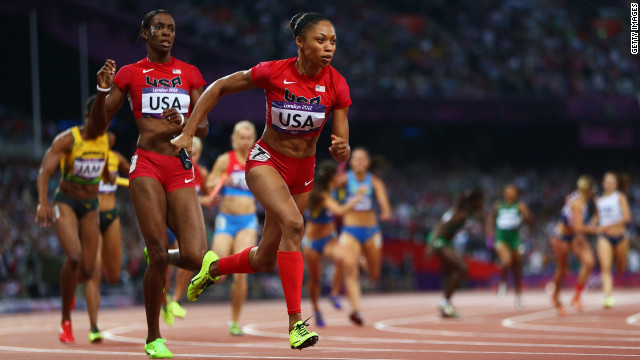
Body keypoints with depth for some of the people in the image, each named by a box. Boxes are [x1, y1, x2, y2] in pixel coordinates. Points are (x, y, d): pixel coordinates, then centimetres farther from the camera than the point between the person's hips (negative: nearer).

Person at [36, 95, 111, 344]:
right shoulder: (67, 139, -17)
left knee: (88, 271, -4)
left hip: (90, 205, 5)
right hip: (65, 203, -5)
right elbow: (44, 171, -26)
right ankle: (65, 322, -13)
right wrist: (43, 203, -40)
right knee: (74, 256, -28)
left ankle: (69, 286, 38)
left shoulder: (104, 140, 0)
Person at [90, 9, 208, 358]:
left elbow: (203, 127, 12)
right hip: (147, 166, -2)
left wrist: (183, 124, -9)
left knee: (194, 258, -11)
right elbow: (99, 124, 8)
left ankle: (159, 260, 27)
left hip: (181, 170, 3)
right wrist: (103, 91, -9)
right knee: (158, 254, -11)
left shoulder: (190, 73, 14)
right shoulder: (130, 74, 7)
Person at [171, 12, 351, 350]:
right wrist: (188, 134, -9)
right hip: (266, 160, -4)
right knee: (293, 224, -31)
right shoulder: (273, 72, -20)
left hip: (303, 170, 4)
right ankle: (295, 323, -31)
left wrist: (341, 149, -35)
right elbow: (218, 87, -5)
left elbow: (341, 155, -11)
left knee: (264, 260, 9)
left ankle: (213, 267, 42)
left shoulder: (336, 85, -14)